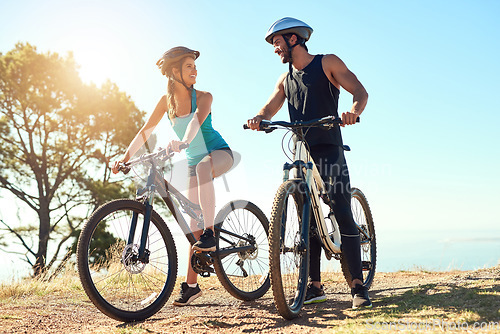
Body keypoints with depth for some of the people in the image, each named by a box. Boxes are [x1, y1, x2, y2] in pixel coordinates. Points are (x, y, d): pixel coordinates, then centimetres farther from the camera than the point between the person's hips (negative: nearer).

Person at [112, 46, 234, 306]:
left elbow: (197, 119, -35)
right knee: (193, 224, 2)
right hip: (194, 161, 4)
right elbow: (146, 131, -1)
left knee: (202, 167, -41)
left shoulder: (203, 97, -14)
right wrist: (125, 158, -9)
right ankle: (191, 284, 10)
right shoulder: (167, 100, -3)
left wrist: (183, 141, -54)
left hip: (219, 152, -4)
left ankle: (210, 234, -32)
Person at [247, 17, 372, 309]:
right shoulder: (285, 79, 19)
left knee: (342, 214, -12)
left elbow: (361, 92, -6)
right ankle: (315, 286, 10)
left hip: (328, 149, -5)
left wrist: (353, 112, -29)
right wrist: (258, 119, -16)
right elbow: (269, 108, 9)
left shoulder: (327, 63, 3)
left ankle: (358, 285, -7)